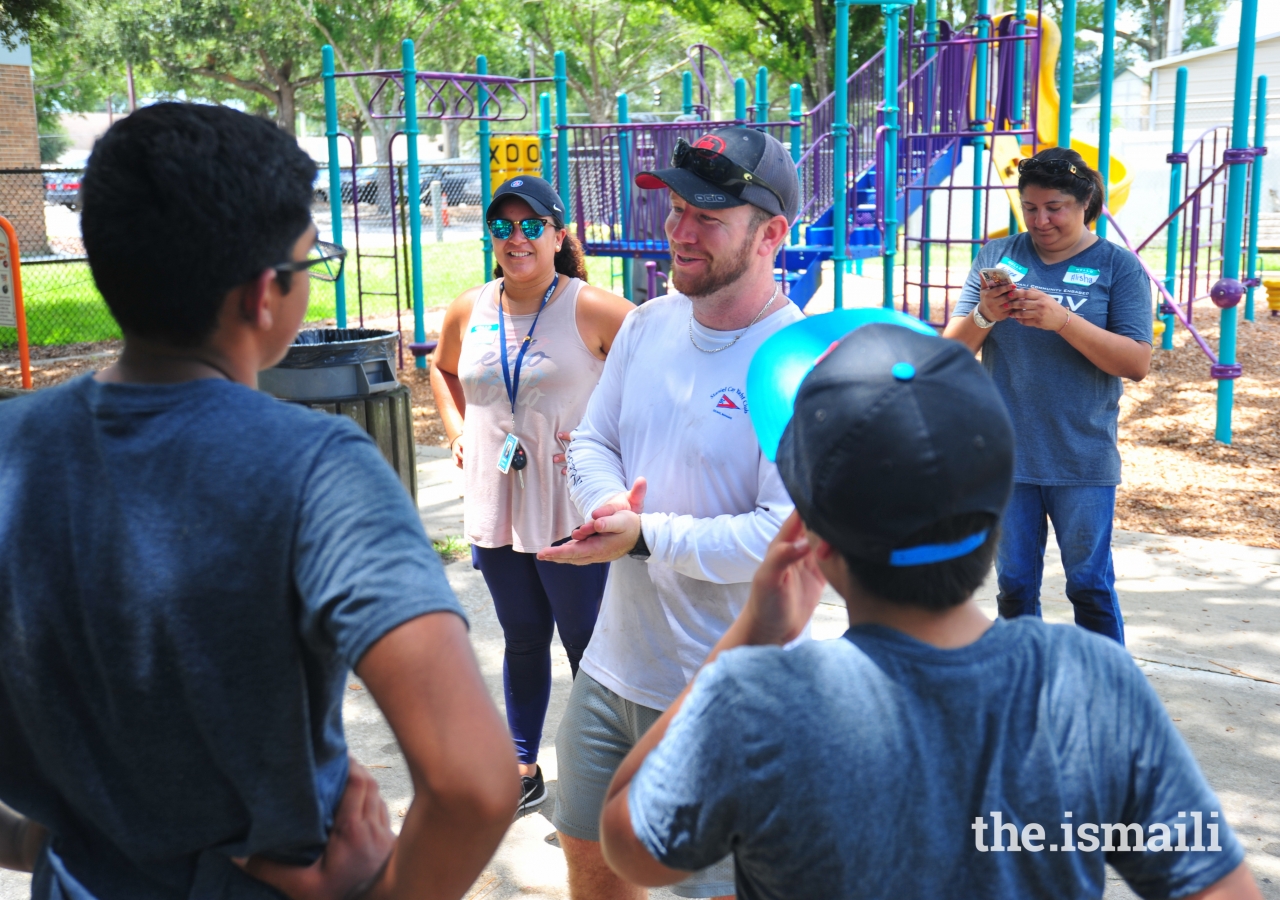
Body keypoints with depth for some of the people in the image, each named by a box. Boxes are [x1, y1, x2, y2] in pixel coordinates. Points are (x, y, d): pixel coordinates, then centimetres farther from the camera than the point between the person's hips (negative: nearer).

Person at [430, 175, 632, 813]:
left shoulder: (591, 309, -11)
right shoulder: (468, 312, 5)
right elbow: (442, 366, 25)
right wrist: (456, 427, 11)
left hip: (572, 511, -5)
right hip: (494, 506, 5)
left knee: (587, 644, 5)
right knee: (522, 640, 18)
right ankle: (523, 770, 33)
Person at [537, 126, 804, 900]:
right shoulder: (649, 324, 2)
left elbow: (789, 532, -24)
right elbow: (593, 440, 10)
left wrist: (647, 538, -30)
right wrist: (608, 500, -12)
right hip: (615, 663, 7)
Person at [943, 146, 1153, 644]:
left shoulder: (1118, 266, -1)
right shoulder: (996, 256, 5)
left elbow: (1137, 362, -10)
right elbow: (952, 349, 4)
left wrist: (1062, 320, -22)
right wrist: (984, 316, -18)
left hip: (1083, 459, -2)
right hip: (1006, 455, 3)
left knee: (1090, 584, 5)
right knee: (1014, 585, 12)